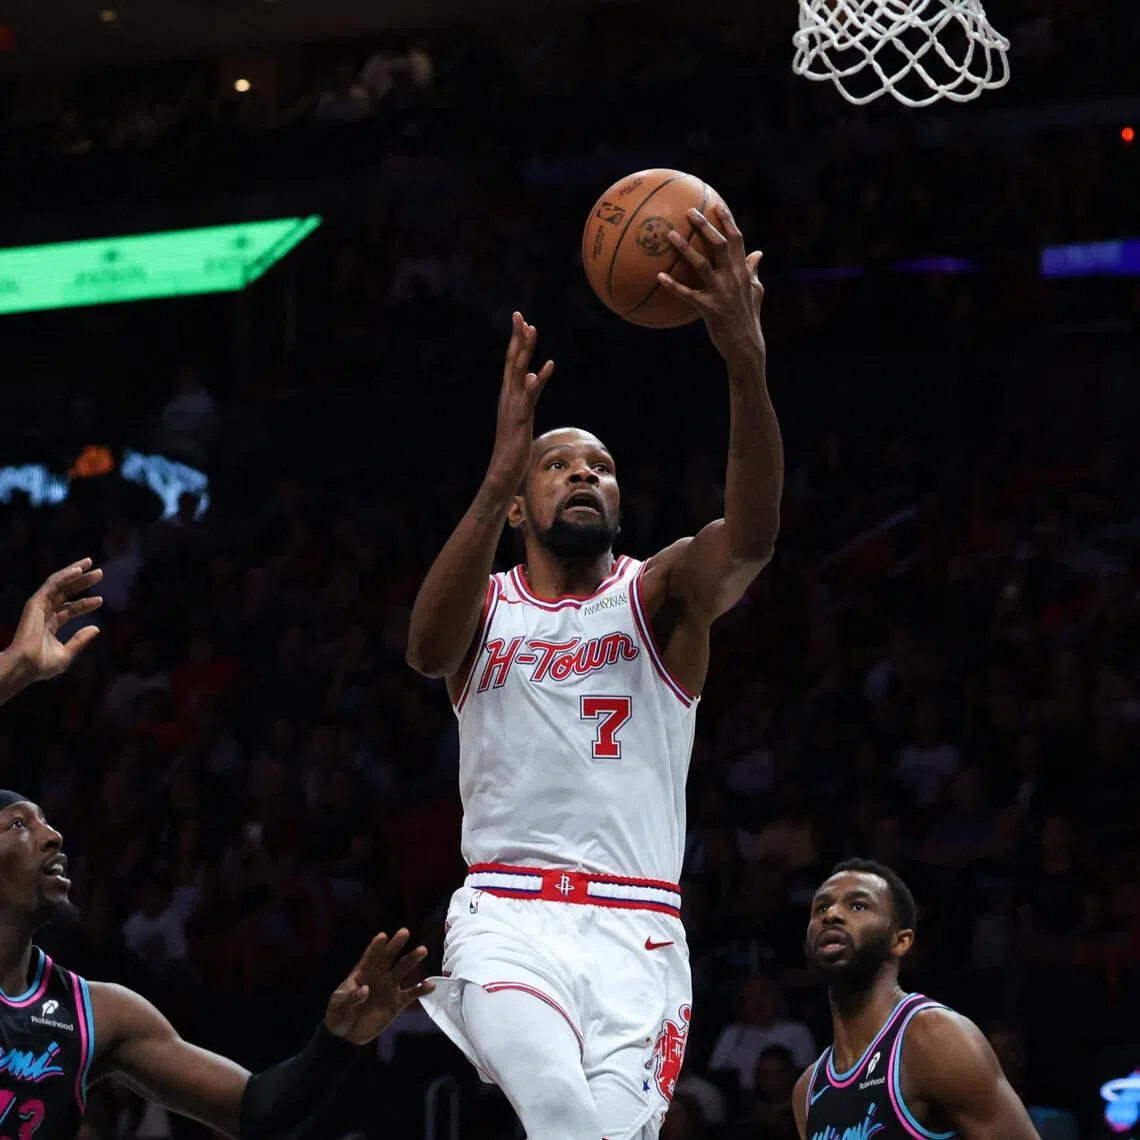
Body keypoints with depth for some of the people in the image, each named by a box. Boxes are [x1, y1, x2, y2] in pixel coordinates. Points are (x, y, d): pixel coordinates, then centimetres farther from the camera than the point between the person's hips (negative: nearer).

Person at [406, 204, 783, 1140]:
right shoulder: (486, 605, 11)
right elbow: (426, 648, -15)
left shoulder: (660, 595, 10)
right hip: (507, 919, -1)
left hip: (636, 933, 1)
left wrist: (748, 364, -31)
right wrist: (499, 475, -29)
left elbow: (751, 537, -13)